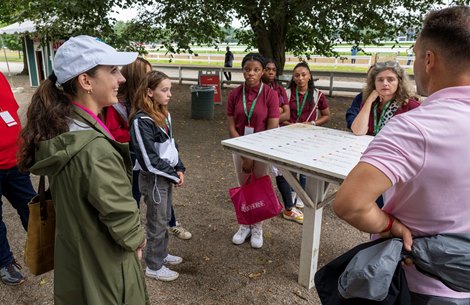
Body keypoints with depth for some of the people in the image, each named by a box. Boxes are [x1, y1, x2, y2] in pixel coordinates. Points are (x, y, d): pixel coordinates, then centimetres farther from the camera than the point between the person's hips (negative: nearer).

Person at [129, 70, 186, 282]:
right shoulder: (141, 121, -21)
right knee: (157, 223, 6)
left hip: (167, 176, 8)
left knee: (164, 219, 21)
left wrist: (178, 169, -1)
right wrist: (173, 175, -15)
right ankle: (153, 266, 23)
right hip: (153, 179, -8)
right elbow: (149, 159, -22)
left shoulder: (164, 114, 5)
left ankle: (161, 253, 40)